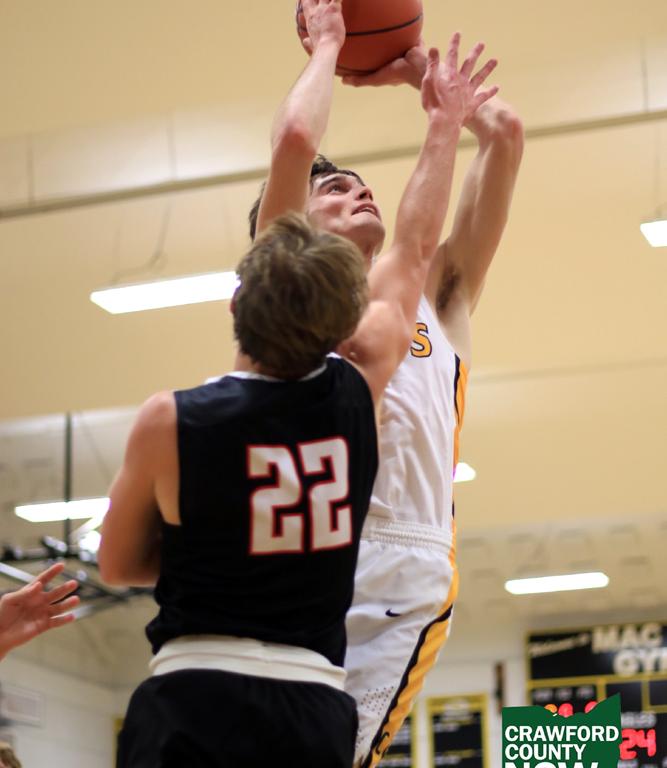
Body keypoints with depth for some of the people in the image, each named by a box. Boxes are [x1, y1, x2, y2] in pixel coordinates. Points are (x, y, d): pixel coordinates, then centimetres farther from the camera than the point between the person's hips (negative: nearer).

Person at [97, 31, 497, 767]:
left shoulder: (168, 422, -7)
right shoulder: (359, 391, 0)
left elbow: (117, 564, 10)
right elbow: (414, 251, 17)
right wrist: (445, 124, 31)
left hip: (192, 699, -3)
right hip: (316, 704, 3)